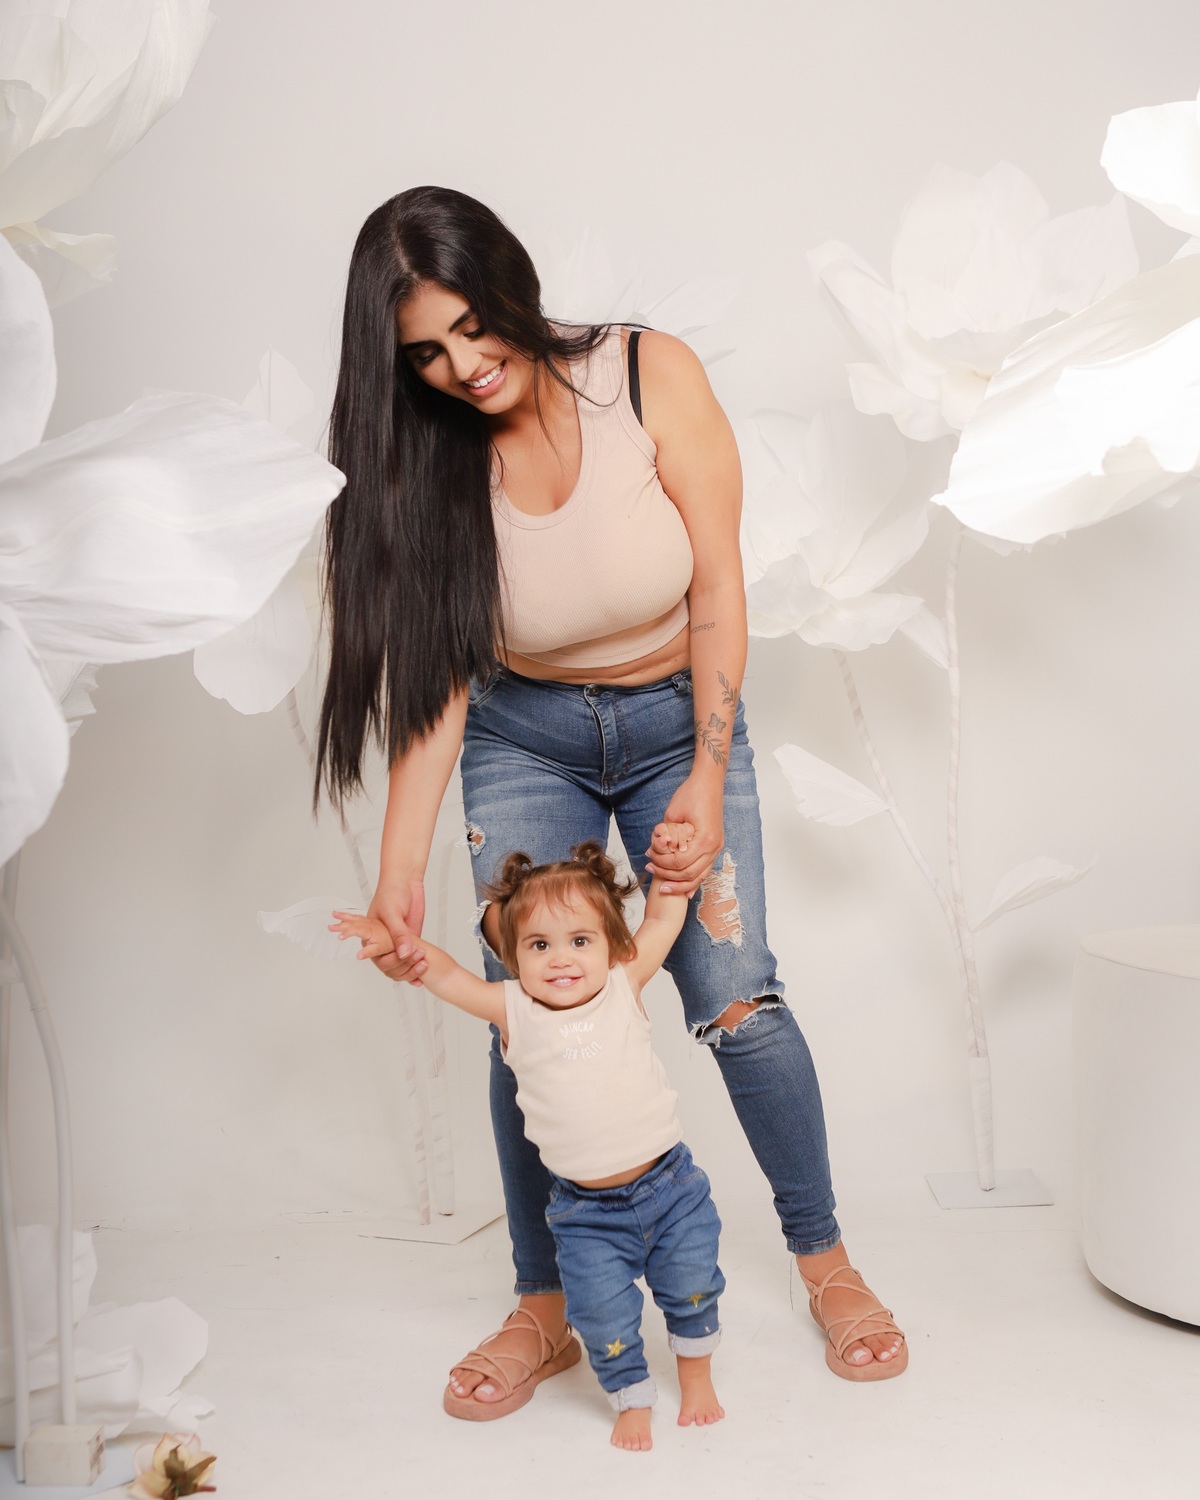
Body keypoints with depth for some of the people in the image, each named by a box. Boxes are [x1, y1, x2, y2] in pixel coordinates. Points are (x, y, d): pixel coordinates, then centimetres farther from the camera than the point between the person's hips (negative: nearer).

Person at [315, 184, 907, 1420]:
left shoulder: (652, 377, -20)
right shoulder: (424, 460, -15)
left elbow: (718, 594, -15)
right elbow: (432, 680, -12)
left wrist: (709, 781, -19)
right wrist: (399, 870, -18)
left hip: (678, 719, -1)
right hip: (525, 745, 2)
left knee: (735, 997, -8)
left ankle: (824, 1259, 12)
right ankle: (544, 1302, 13)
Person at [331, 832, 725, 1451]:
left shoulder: (623, 988, -6)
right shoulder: (513, 1011, -7)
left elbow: (663, 921, 2)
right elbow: (445, 974, -4)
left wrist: (670, 861, -6)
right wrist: (394, 940, -17)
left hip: (667, 1184, 1)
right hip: (586, 1210, 0)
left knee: (691, 1288, 12)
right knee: (603, 1315, -4)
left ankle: (695, 1373, 41)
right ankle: (632, 1399, 24)